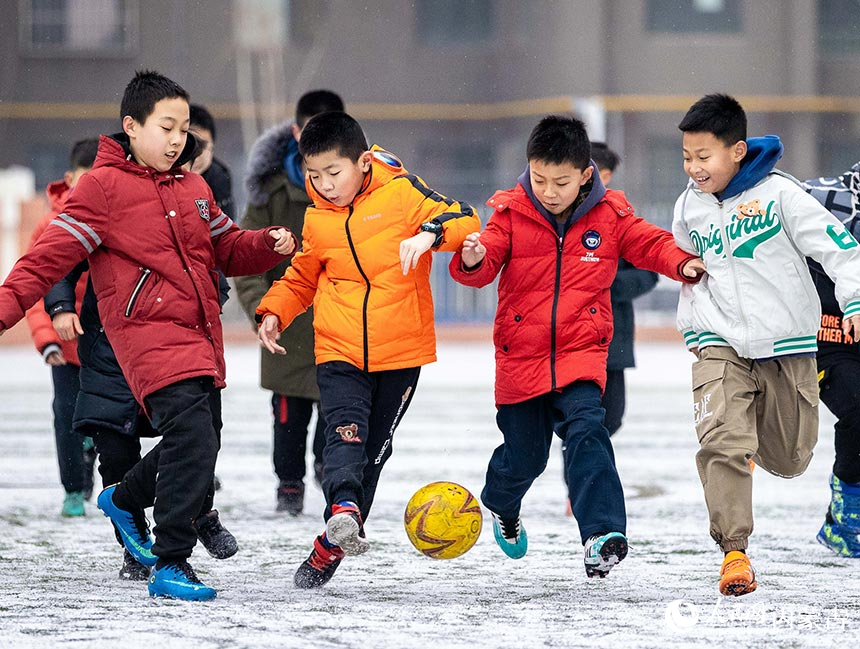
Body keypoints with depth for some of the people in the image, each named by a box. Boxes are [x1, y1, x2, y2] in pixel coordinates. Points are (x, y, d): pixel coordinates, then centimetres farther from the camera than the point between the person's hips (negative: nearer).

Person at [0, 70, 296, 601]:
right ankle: (170, 565, -14)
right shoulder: (104, 186, -4)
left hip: (201, 335, 8)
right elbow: (54, 254, -7)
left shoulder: (194, 188, 17)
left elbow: (228, 250, 24)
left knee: (201, 441, 15)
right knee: (192, 436, -21)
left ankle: (123, 499, 43)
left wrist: (270, 244, 3)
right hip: (148, 332, -8)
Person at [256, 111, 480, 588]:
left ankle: (333, 546, 18)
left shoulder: (401, 193, -8)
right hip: (339, 352, 2)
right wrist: (275, 311, 5)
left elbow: (464, 219, -13)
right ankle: (343, 510, -42)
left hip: (401, 353, -1)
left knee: (375, 447, 7)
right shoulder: (317, 219, 5)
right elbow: (303, 277, 21)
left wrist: (430, 232, -33)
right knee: (345, 431, -22)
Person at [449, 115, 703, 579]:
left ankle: (603, 532, -31)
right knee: (524, 454, 11)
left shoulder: (610, 218, -1)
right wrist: (472, 261, -35)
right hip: (520, 357, 1)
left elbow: (651, 244, 8)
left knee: (586, 432, -23)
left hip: (581, 353, -1)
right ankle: (502, 505, 46)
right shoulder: (510, 215, -5)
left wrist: (682, 263, -12)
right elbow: (484, 268, -11)